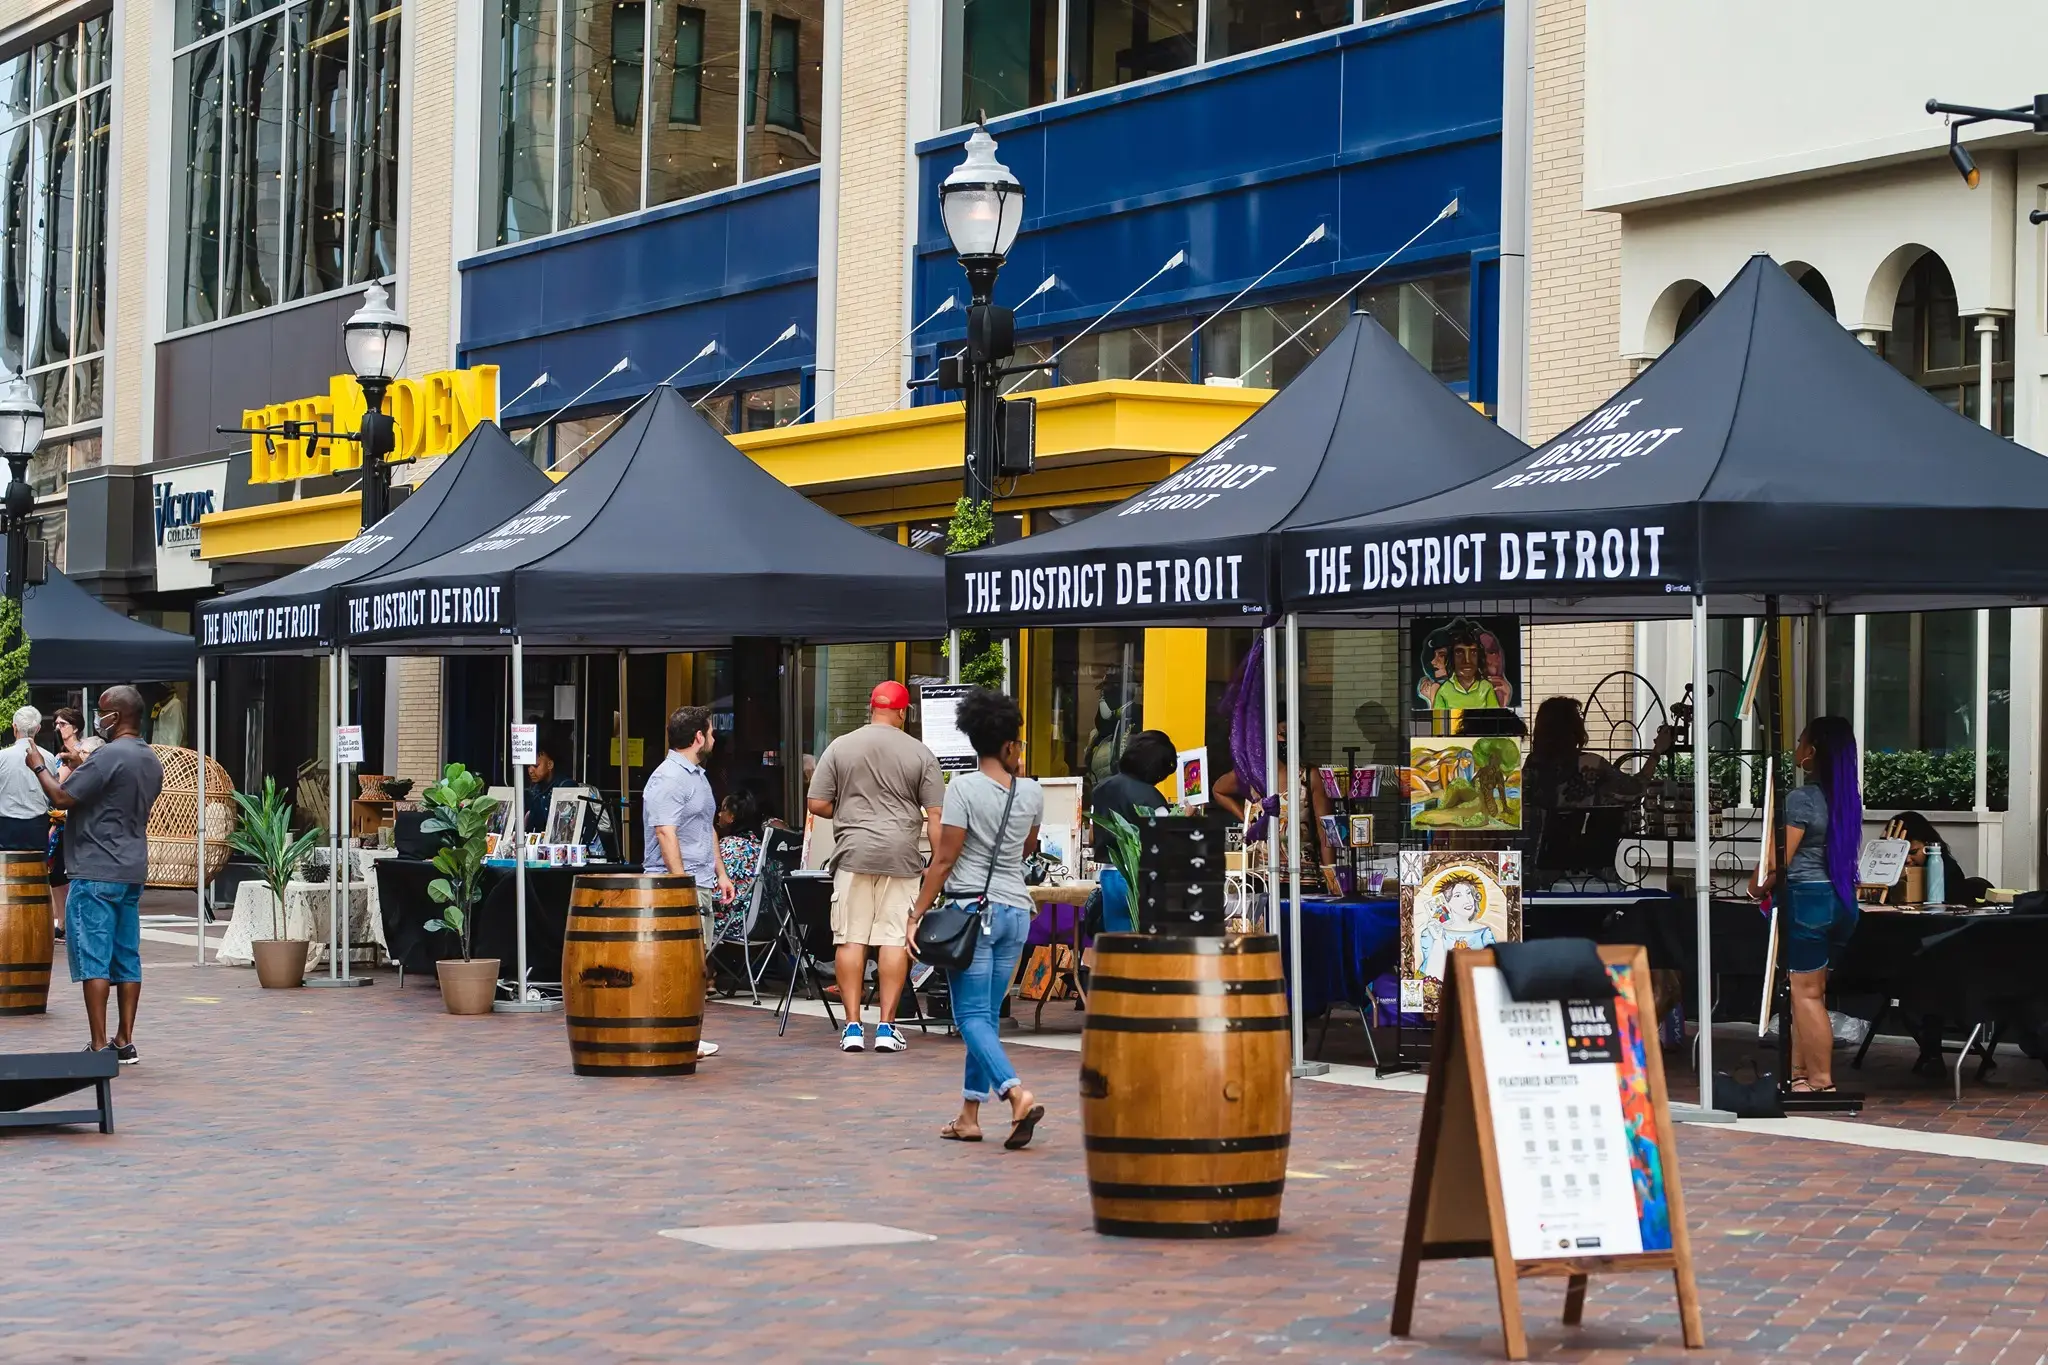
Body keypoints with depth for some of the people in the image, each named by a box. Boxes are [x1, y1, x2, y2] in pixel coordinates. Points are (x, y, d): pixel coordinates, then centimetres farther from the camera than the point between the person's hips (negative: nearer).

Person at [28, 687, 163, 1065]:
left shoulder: (109, 757, -16)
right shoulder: (151, 761, 13)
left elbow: (61, 798, -15)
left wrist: (39, 767, 1)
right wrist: (80, 768, 29)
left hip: (97, 873, -8)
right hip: (132, 871, 9)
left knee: (93, 960, -5)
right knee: (126, 957, 10)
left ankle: (99, 1048, -6)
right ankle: (125, 1042, 13)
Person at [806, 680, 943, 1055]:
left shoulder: (839, 748, 4)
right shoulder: (920, 754, 2)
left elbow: (816, 804, 4)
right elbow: (935, 815, 0)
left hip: (853, 854, 1)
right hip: (901, 856, -1)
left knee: (851, 939, 3)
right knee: (895, 939, 2)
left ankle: (852, 1026, 3)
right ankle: (886, 1026, 1)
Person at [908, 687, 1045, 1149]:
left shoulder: (964, 788, -10)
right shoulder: (1031, 793, 4)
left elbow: (944, 859, -12)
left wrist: (919, 912, -8)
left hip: (973, 907, -5)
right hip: (1016, 908, 5)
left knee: (972, 1016, -5)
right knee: (986, 1015, 12)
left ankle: (1018, 1093, -24)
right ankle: (969, 1115, 15)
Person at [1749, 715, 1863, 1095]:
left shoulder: (1801, 799, -16)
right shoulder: (1848, 797, 7)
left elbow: (1779, 858, -15)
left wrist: (1757, 886, 4)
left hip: (1807, 898, -8)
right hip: (1842, 899, 8)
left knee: (1805, 993, 0)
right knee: (1811, 990, 14)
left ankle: (1821, 1079, 0)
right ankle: (1800, 1071, 18)